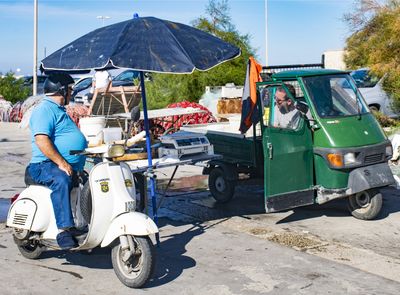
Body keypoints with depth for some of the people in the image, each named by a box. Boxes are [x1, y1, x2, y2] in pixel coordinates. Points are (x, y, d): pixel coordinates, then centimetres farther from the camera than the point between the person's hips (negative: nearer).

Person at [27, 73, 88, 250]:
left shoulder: (58, 110, 24)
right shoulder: (45, 110, -9)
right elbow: (41, 140, -23)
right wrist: (61, 162, -27)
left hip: (71, 167, 10)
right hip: (45, 165, -10)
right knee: (61, 180, -38)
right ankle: (64, 230, -43)